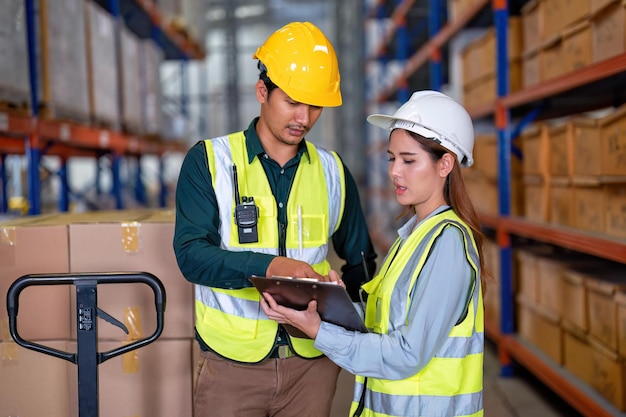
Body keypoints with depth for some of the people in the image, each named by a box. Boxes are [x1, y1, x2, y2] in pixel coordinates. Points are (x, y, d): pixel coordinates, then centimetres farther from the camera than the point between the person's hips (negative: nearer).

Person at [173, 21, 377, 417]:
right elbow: (192, 254, -13)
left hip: (313, 360, 3)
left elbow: (359, 261, 15)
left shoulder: (332, 170, 7)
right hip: (232, 363, -2)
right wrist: (268, 266, -28)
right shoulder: (209, 160, -3)